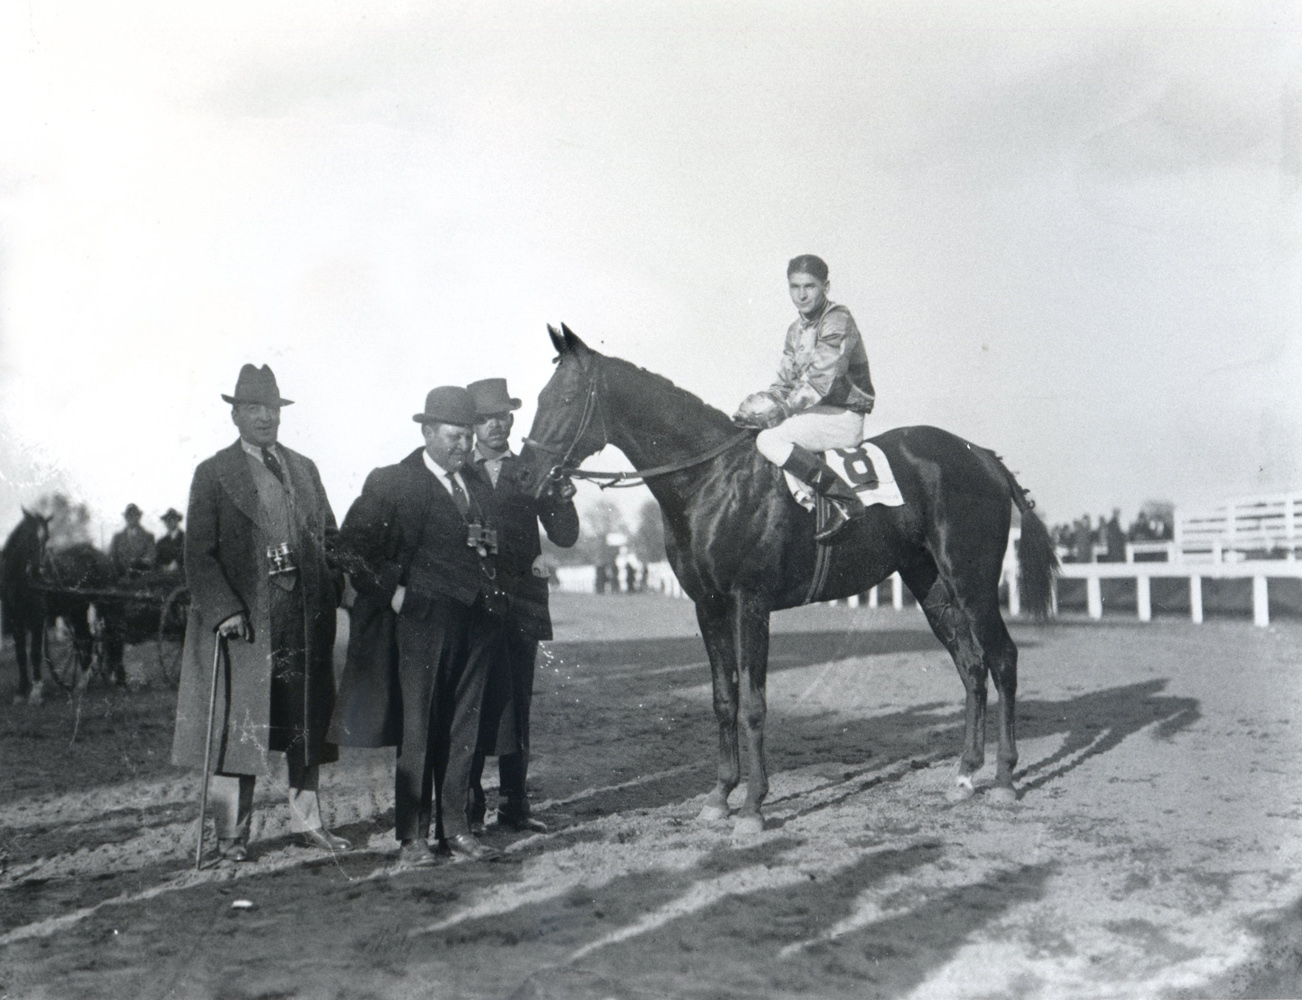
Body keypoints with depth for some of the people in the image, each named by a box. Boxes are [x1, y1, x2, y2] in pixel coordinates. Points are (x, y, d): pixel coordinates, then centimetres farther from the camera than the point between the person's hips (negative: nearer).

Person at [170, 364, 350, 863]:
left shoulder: (304, 469, 16)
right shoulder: (213, 474, 1)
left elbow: (330, 535, 17)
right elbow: (198, 554, -5)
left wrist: (332, 589, 2)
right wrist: (223, 610, -16)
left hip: (305, 615, 5)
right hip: (243, 616, -4)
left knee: (306, 722, 9)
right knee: (238, 723, -2)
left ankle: (306, 822, 19)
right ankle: (231, 833, 7)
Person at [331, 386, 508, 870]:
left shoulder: (477, 483, 17)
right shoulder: (391, 482, -1)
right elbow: (351, 544, -5)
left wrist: (496, 596, 8)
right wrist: (391, 591, -9)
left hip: (479, 618, 5)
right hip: (424, 617, -5)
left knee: (463, 728, 8)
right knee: (417, 730, -3)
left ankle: (455, 827, 16)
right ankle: (412, 837, 3)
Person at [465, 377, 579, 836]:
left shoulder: (532, 472, 11)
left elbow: (566, 537, 6)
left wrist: (563, 497, -11)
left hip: (521, 604, 2)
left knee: (517, 707, 5)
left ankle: (514, 804, 11)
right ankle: (469, 802, 8)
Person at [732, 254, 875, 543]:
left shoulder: (838, 322, -13)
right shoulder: (796, 330, 14)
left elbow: (820, 382, -22)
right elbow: (785, 382, 15)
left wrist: (779, 410, -21)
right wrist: (763, 404, -5)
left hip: (843, 416, -9)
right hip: (814, 412, 9)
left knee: (769, 440, -27)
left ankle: (845, 500, -27)